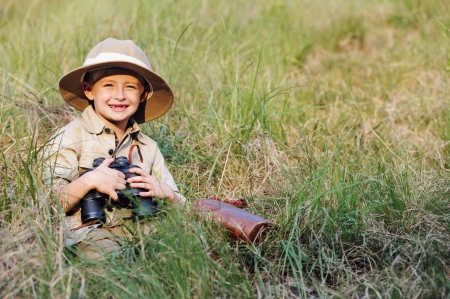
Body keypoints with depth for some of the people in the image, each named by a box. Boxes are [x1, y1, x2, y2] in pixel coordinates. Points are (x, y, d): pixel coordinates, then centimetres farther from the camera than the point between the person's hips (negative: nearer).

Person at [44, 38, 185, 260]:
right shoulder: (70, 138, 2)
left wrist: (165, 192, -4)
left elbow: (180, 208, 19)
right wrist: (89, 181, -19)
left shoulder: (147, 147, 17)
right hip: (88, 232, -5)